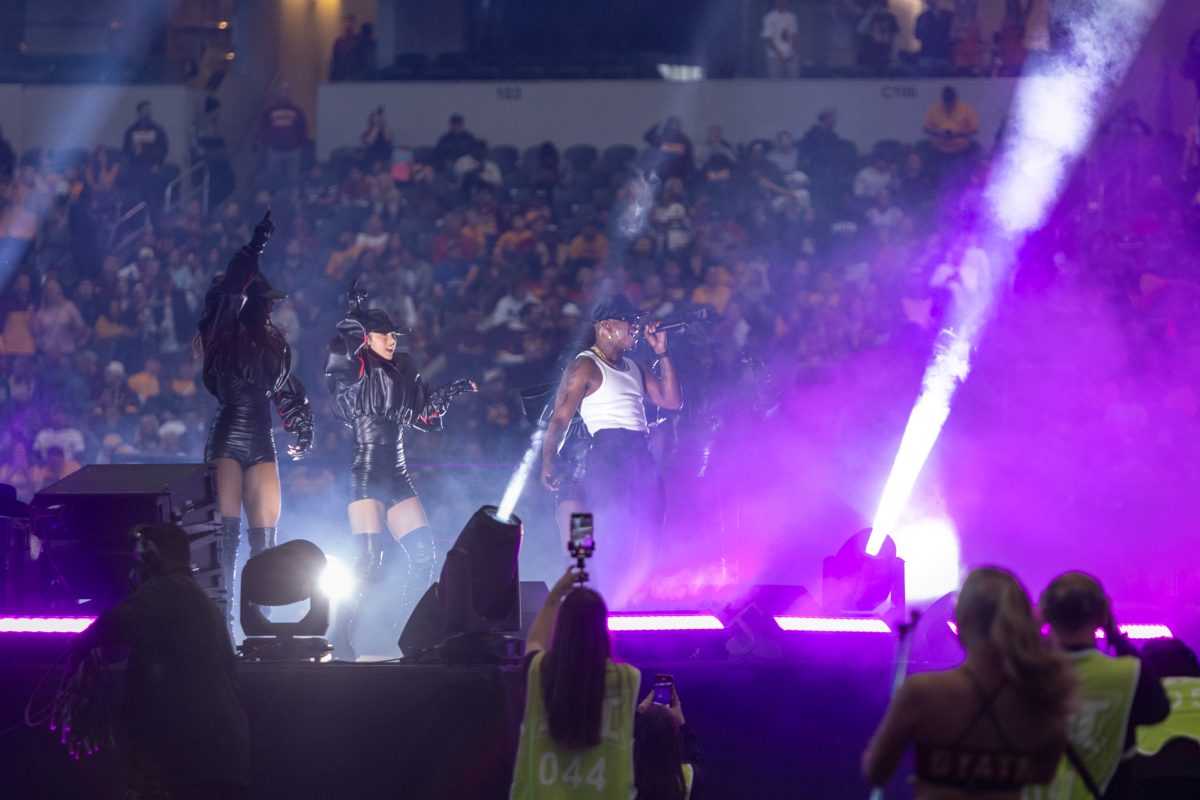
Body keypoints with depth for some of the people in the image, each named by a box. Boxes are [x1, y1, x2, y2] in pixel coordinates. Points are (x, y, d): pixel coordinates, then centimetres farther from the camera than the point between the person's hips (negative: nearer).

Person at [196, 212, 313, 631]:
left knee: (264, 535, 2)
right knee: (226, 534, -9)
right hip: (226, 442, -5)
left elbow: (288, 390, 20)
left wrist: (303, 429, 10)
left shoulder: (273, 344, 14)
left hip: (261, 444, 5)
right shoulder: (222, 337, -2)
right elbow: (229, 288, -15)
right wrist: (255, 248, -14)